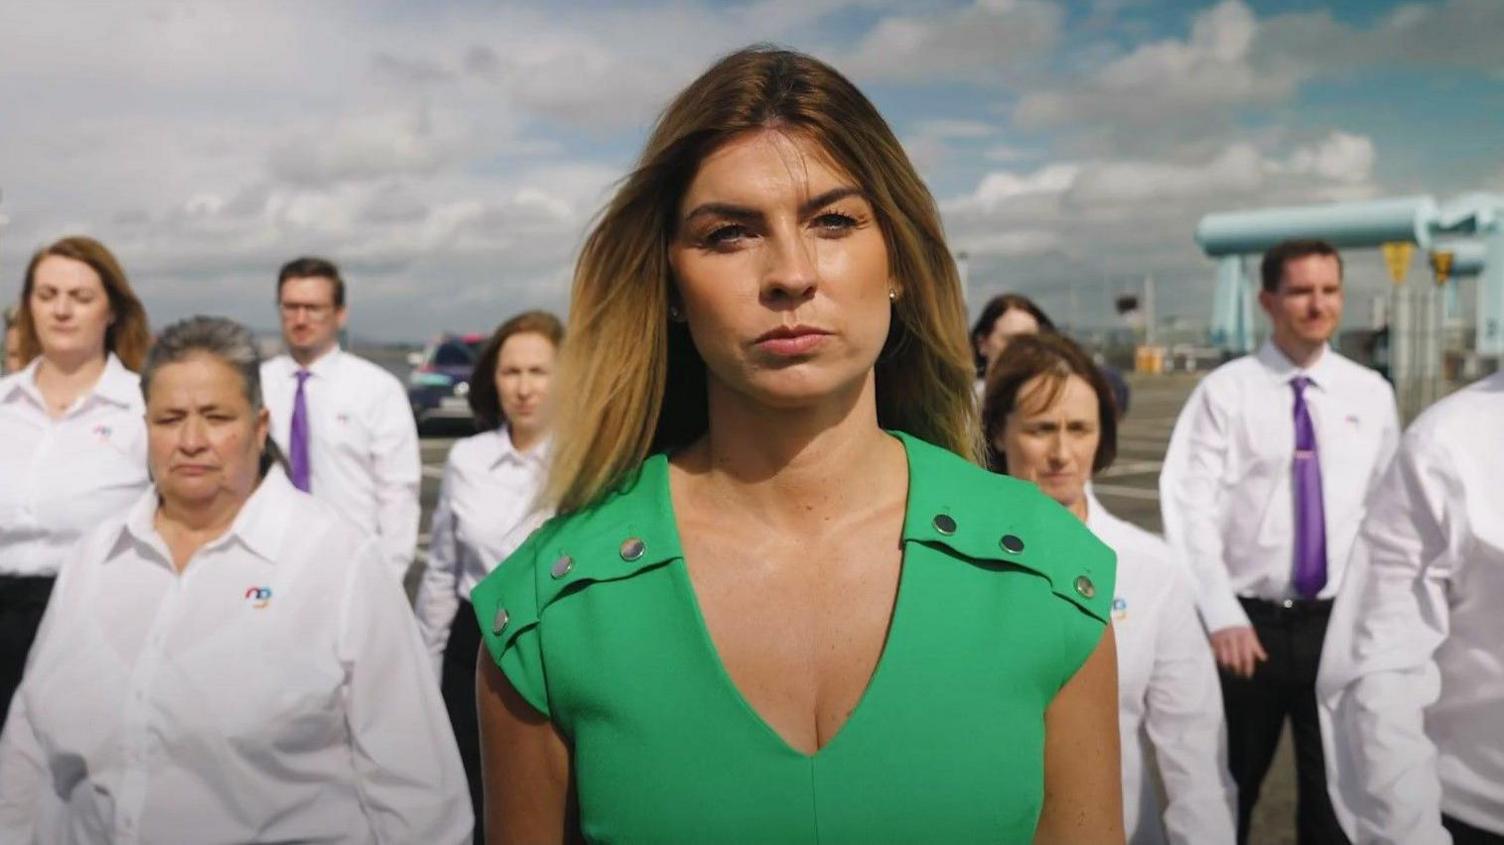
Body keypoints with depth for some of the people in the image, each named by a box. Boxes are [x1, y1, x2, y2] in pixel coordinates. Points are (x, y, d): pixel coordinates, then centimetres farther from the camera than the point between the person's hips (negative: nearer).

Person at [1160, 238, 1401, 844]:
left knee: (1335, 789, 15)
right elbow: (1193, 510, -10)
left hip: (1340, 621, 3)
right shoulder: (1224, 391, -6)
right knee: (1226, 789, 12)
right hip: (1248, 620, -2)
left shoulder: (1371, 394, 4)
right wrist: (1222, 616, -16)